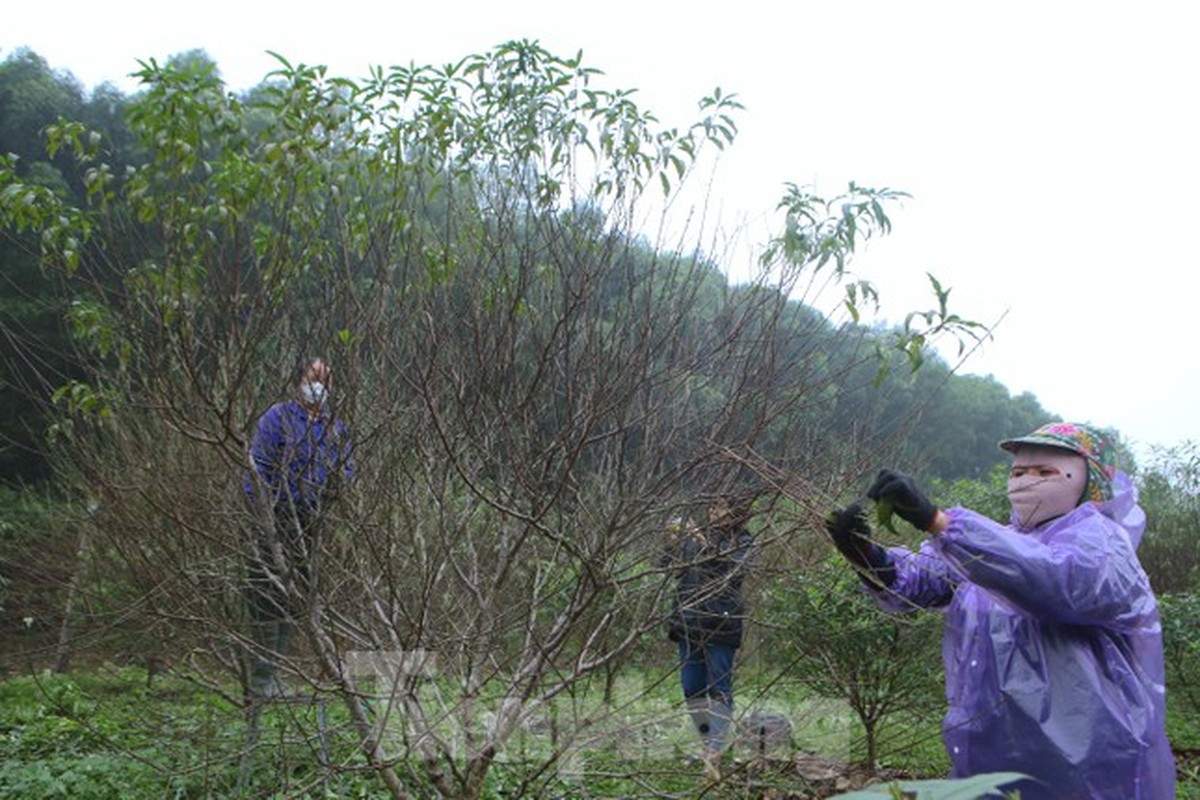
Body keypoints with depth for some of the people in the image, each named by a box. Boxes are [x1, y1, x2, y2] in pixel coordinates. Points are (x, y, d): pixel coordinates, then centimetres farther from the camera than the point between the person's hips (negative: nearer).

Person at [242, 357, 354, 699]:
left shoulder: (335, 427, 12)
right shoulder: (277, 418, -7)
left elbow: (347, 472, 19)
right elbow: (256, 471, -10)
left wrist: (340, 477, -4)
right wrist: (264, 521, -16)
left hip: (309, 523, 6)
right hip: (275, 520, -6)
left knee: (294, 600, 12)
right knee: (267, 601, -4)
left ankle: (277, 673, 23)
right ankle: (261, 677, 4)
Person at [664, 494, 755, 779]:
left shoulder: (742, 541, -2)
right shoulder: (697, 534, 11)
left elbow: (737, 569, -20)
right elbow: (676, 565, 20)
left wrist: (710, 547, -25)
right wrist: (673, 543, 2)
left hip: (721, 623, -6)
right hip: (689, 621, 6)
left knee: (719, 688, -6)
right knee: (692, 688, 10)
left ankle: (714, 752, -7)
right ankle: (707, 744, 22)